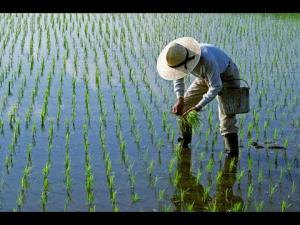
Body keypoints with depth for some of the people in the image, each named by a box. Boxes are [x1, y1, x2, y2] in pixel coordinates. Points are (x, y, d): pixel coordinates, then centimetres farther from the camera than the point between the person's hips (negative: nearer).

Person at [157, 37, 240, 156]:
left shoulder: (207, 60, -43)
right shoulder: (179, 57, -21)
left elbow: (216, 87, -38)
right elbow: (178, 78, -4)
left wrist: (198, 107, -39)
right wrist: (180, 100, -17)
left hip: (226, 76, -7)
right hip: (205, 77, 7)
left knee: (226, 114, -21)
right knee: (184, 105, 3)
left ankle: (233, 152, -17)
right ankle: (184, 141, 21)